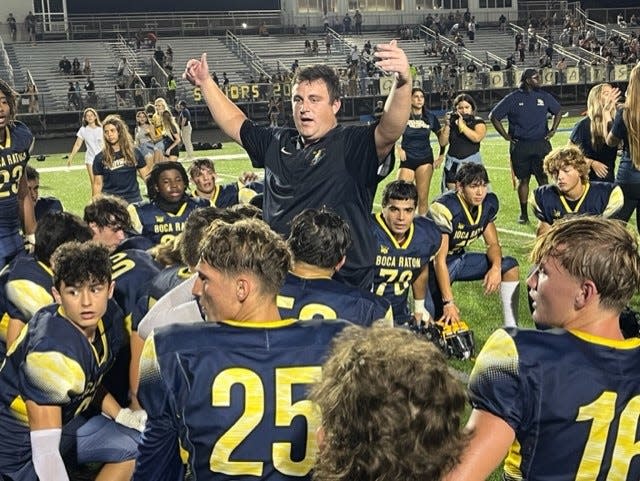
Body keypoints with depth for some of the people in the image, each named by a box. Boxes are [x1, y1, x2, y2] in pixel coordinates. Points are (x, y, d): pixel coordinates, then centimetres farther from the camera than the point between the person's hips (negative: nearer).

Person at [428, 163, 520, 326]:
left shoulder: (488, 203, -6)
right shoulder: (444, 209, -28)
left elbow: (493, 244, 3)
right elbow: (439, 260, -28)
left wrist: (496, 267, -20)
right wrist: (449, 302, -32)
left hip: (460, 258, 7)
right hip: (434, 265, -7)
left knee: (510, 266, -8)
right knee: (437, 315, -29)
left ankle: (512, 329, -4)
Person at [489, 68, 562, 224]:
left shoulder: (545, 97, 6)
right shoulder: (513, 98, -2)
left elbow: (558, 112, 23)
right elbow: (494, 116, 2)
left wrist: (553, 130, 11)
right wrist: (505, 135, -1)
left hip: (541, 144, 2)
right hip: (519, 145, -1)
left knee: (543, 178, -2)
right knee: (523, 179, 6)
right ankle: (523, 214, 15)